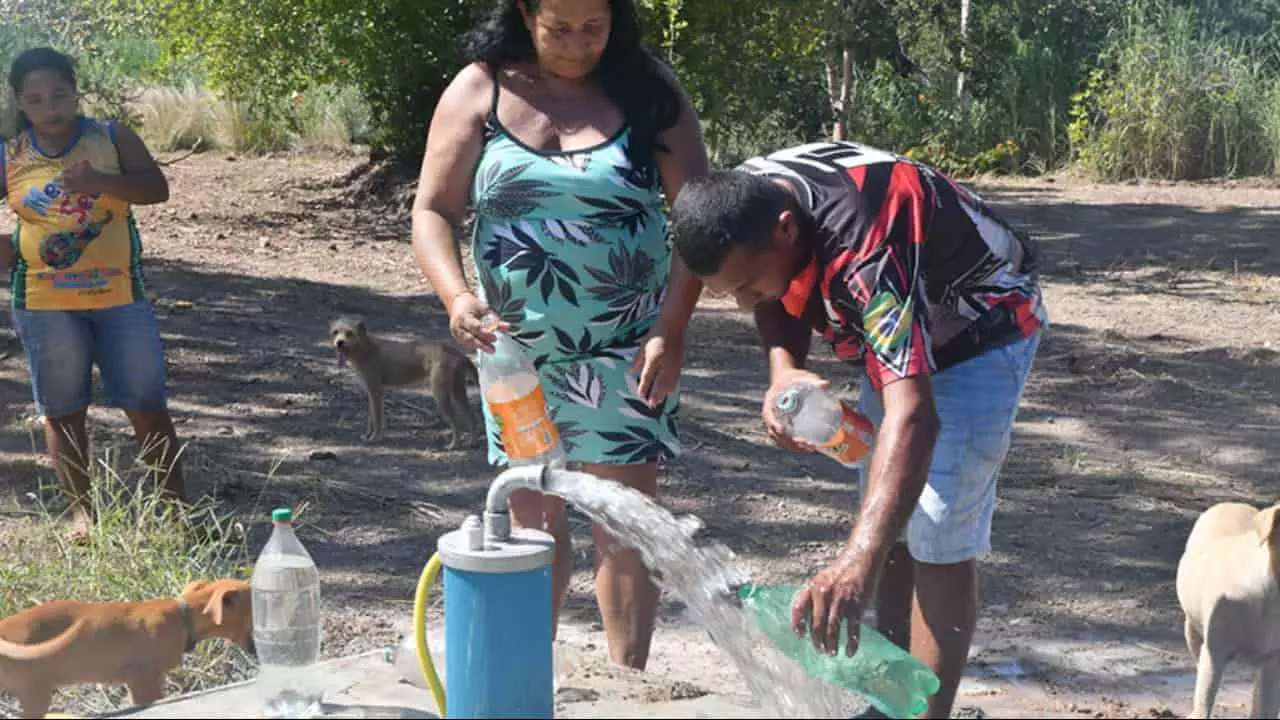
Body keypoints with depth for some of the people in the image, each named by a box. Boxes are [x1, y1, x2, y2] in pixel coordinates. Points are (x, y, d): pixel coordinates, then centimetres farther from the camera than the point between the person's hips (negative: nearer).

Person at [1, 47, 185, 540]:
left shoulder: (112, 139, 0)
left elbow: (157, 188, -12)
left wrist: (101, 181, -26)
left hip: (120, 296, -1)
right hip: (46, 304, 1)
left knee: (147, 406, 1)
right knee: (62, 411, 8)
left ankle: (177, 506, 10)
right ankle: (81, 509, 20)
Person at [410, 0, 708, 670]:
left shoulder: (648, 90, -4)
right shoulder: (479, 91, -2)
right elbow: (432, 211, -3)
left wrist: (672, 327, -14)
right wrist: (456, 295, -22)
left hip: (626, 351, -1)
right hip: (517, 349, 1)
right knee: (533, 520, 11)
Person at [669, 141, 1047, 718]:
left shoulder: (866, 249, -44)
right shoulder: (743, 202, -20)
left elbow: (914, 415, -54)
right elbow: (781, 296, 1)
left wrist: (858, 561, -65)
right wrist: (783, 368, -23)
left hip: (981, 329, -8)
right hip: (902, 325, 8)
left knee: (938, 537, -13)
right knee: (889, 522, 12)